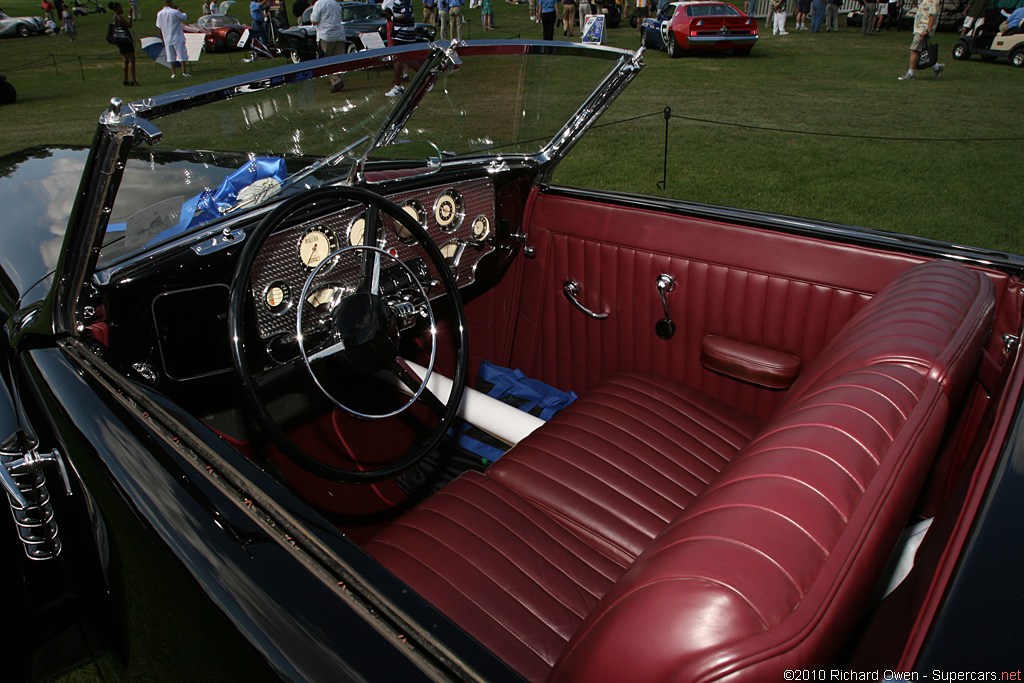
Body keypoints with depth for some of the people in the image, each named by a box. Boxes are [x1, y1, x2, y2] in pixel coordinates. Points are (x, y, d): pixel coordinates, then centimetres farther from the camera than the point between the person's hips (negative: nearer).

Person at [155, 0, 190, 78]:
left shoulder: (159, 14, 3)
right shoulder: (175, 12, -14)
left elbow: (159, 28, 8)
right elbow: (186, 17, -3)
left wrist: (163, 39, 17)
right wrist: (178, 9, 3)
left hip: (167, 39, 4)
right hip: (178, 38, -4)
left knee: (171, 57, 9)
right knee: (182, 55, 1)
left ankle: (173, 73, 7)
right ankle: (184, 73, -3)